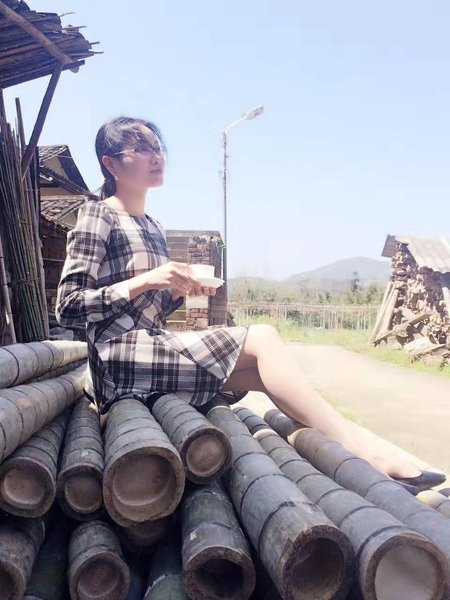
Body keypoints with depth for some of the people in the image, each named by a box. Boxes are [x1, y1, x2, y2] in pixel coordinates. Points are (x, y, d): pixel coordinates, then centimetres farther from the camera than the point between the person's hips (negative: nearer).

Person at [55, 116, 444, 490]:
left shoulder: (153, 228, 20)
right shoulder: (98, 215, -3)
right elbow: (68, 308, -11)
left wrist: (177, 292, 1)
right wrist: (145, 280, -19)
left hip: (151, 345, 8)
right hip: (122, 355, -8)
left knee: (266, 372, -9)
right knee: (261, 339, -20)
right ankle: (355, 445, -20)